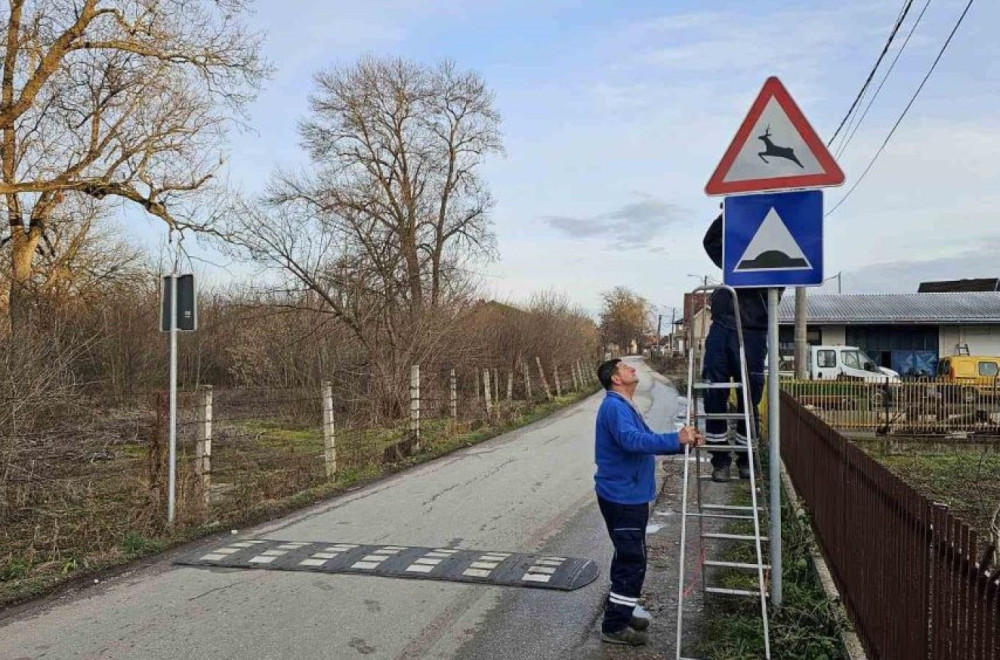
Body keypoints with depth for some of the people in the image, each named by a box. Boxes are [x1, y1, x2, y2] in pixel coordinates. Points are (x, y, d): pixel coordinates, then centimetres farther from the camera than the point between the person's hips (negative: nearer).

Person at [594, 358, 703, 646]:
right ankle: (614, 626, 5)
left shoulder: (625, 407, 15)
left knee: (628, 557, 19)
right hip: (622, 496, -10)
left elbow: (646, 441, 18)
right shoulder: (614, 406, -19)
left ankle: (619, 613, 32)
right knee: (632, 560, -5)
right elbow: (632, 440, -36)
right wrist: (676, 439, -34)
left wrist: (683, 441, 6)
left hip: (629, 496, 10)